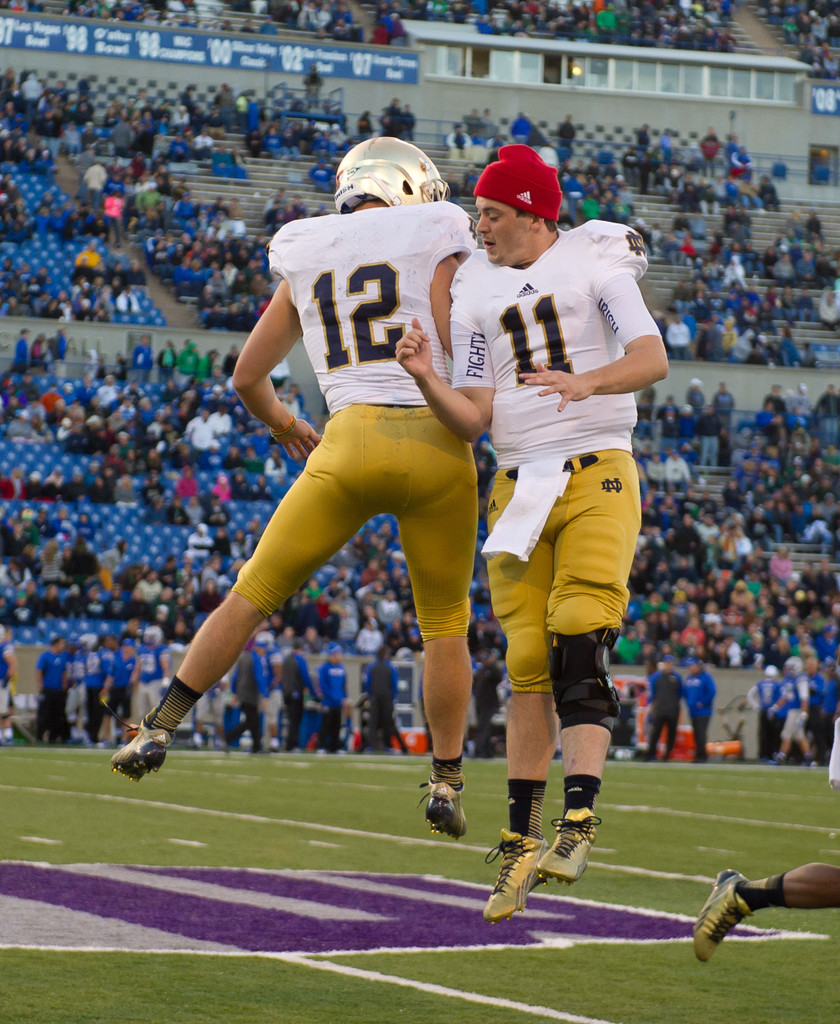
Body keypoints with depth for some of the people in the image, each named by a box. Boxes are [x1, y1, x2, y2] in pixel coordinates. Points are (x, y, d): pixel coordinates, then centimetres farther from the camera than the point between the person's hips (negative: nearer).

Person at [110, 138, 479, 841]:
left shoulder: (307, 263, 16)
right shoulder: (434, 249, 4)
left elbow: (247, 376, 22)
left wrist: (282, 424, 41)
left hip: (352, 443, 2)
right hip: (437, 445, -2)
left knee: (256, 593, 11)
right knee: (445, 622, 14)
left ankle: (159, 731, 7)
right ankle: (447, 784, 14)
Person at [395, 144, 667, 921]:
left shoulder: (594, 262, 1)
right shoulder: (477, 293, 12)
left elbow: (652, 359, -11)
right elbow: (473, 419, 7)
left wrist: (585, 382, -28)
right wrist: (426, 379, -12)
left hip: (596, 478, -4)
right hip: (518, 488, 4)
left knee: (579, 647, -17)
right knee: (529, 667, 1)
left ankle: (578, 819, -19)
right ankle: (523, 836, 6)